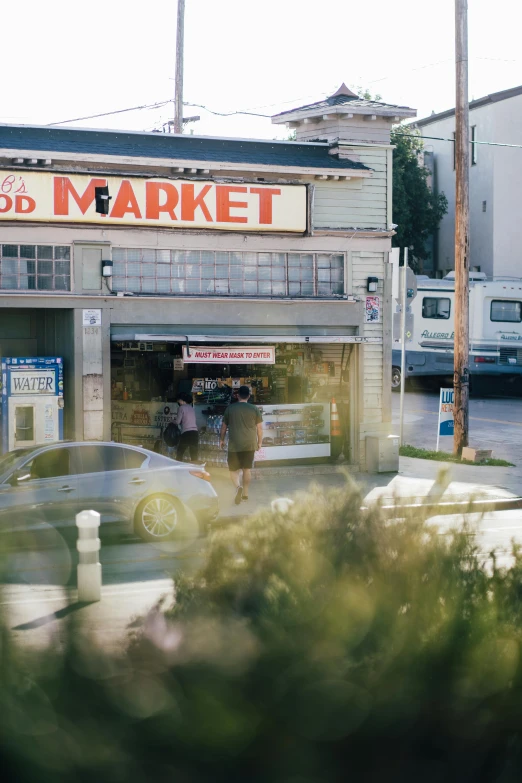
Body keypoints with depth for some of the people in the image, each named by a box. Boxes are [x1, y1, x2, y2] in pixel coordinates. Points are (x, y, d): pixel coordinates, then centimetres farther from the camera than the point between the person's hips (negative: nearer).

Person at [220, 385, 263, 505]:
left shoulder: (230, 409, 0)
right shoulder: (254, 409, 0)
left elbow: (224, 426, 7)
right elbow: (259, 428, 2)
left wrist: (222, 440, 20)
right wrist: (259, 442, 14)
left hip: (234, 445, -1)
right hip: (250, 444, 1)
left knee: (233, 469, 6)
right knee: (247, 469, 13)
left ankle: (238, 486, -21)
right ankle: (245, 493, 17)